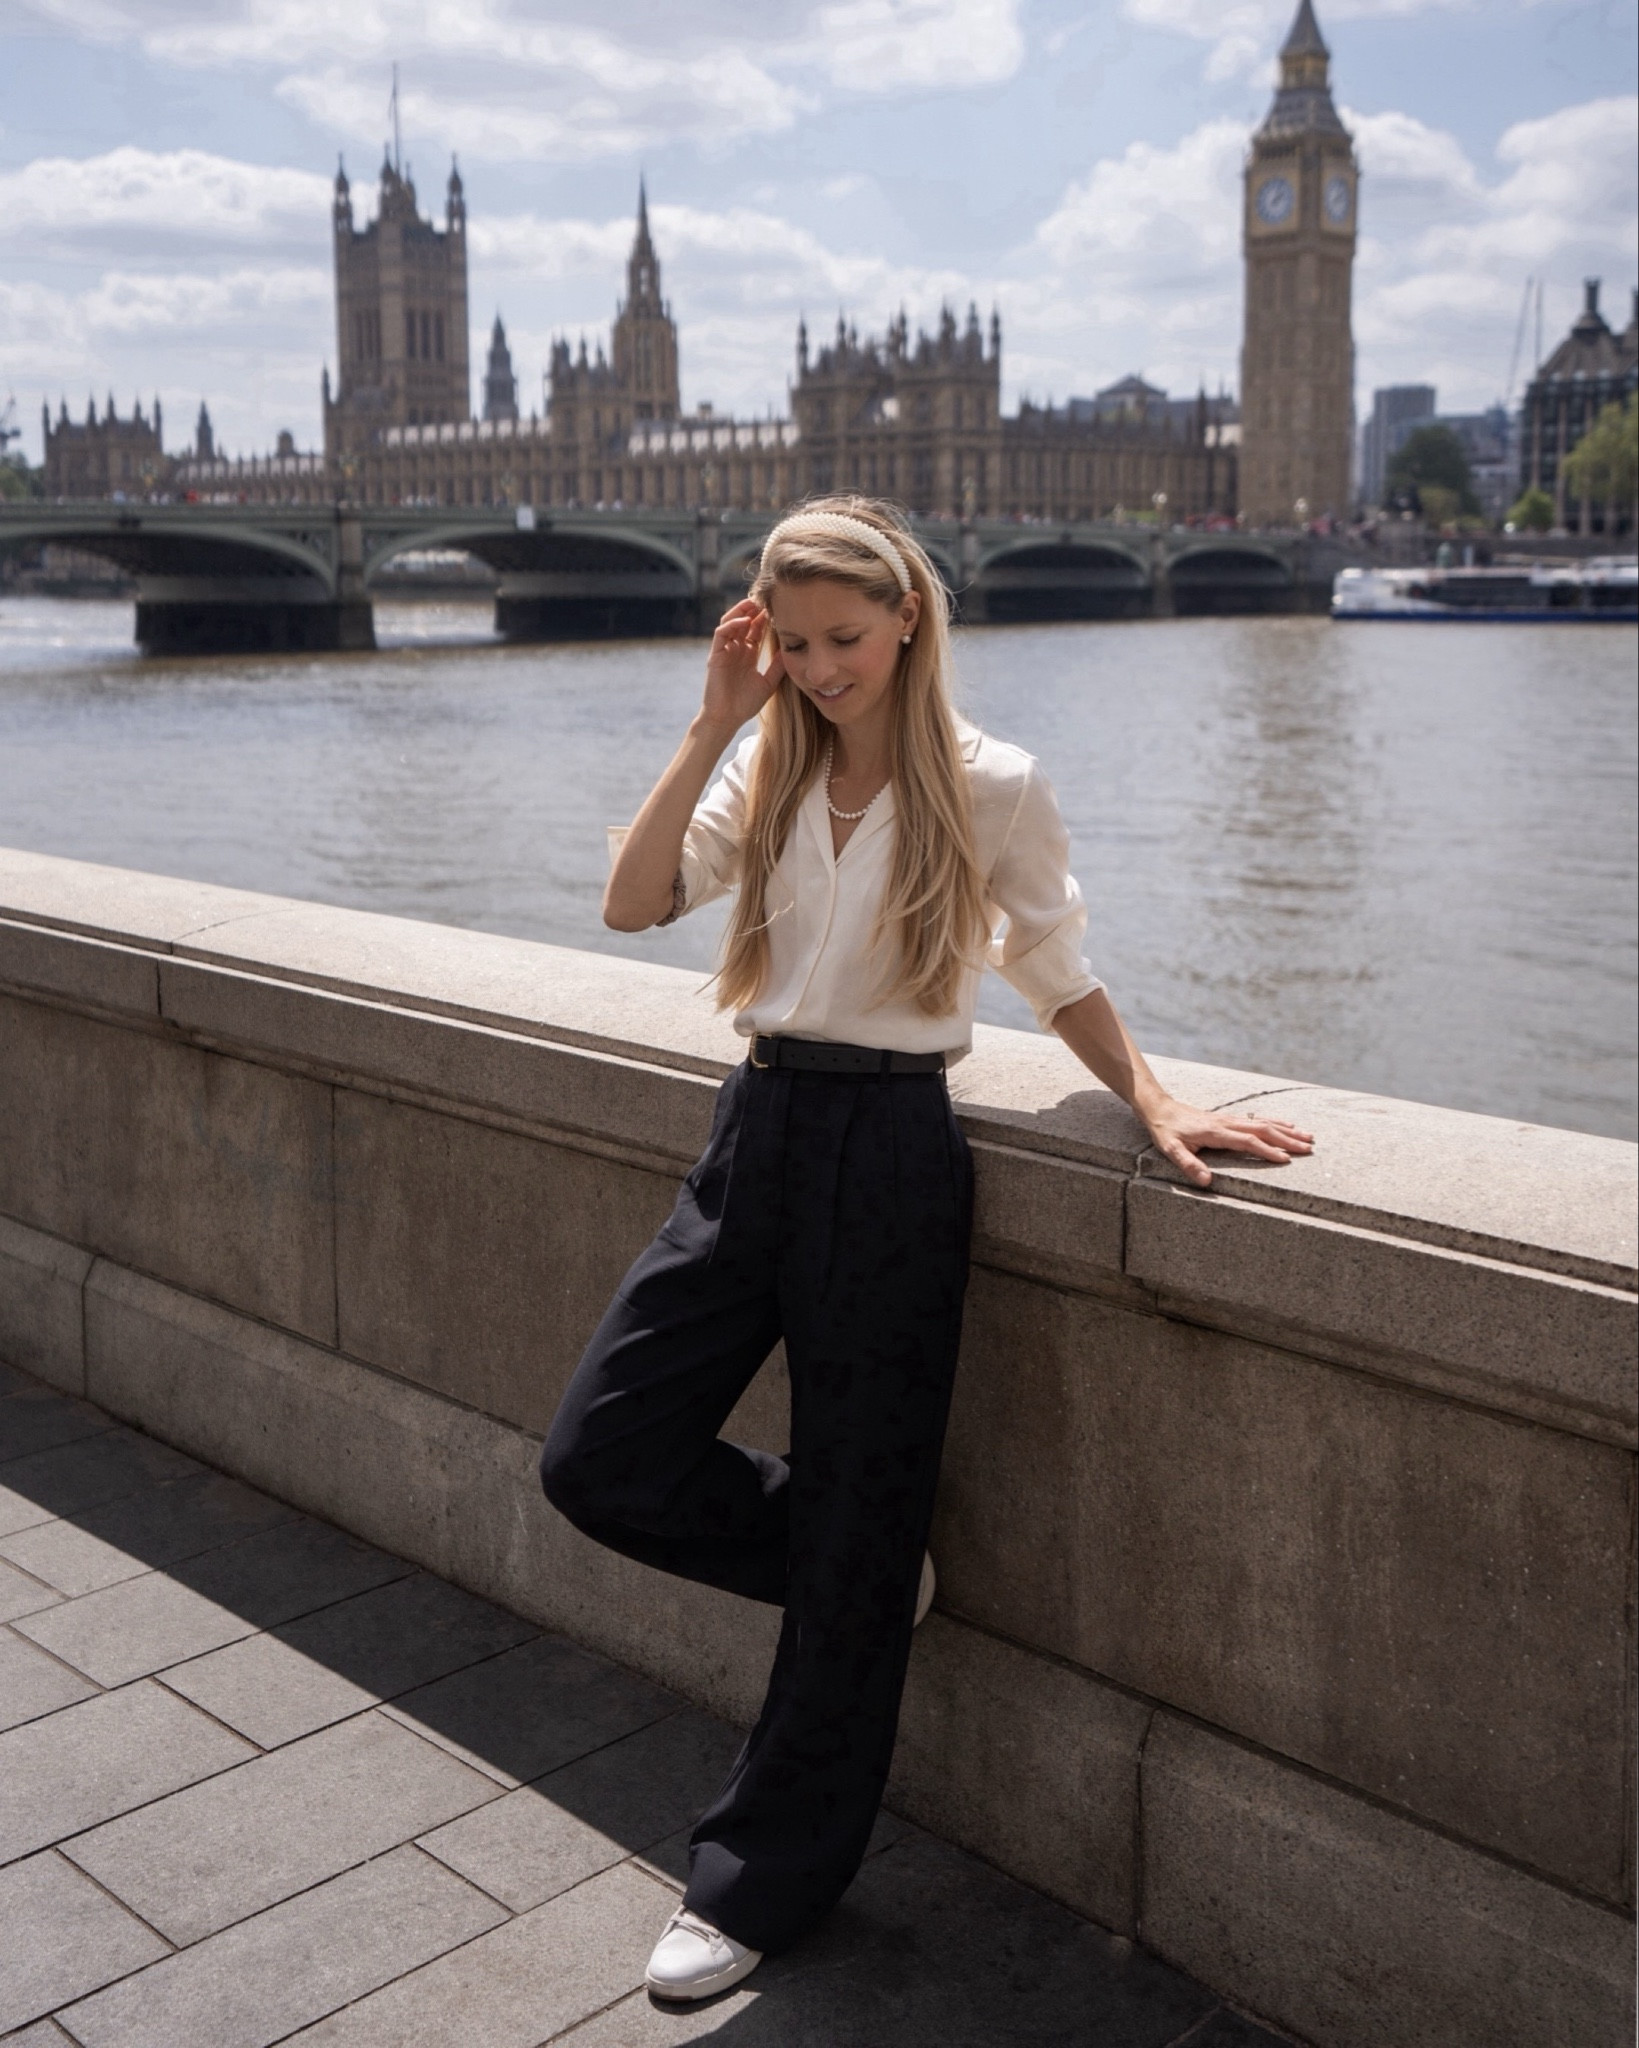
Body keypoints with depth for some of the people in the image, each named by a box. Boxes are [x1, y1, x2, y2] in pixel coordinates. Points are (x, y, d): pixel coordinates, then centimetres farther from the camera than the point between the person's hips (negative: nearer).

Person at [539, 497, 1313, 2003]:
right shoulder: (767, 774, 9)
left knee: (854, 1538, 5)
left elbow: (1061, 978, 5)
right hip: (758, 1131, 5)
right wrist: (715, 725, -7)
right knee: (599, 1459, 1)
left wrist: (1158, 1103, -6)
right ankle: (864, 1576, 25)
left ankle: (765, 1882, 23)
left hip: (890, 1151, -5)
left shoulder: (991, 788, -3)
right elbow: (634, 903, -4)